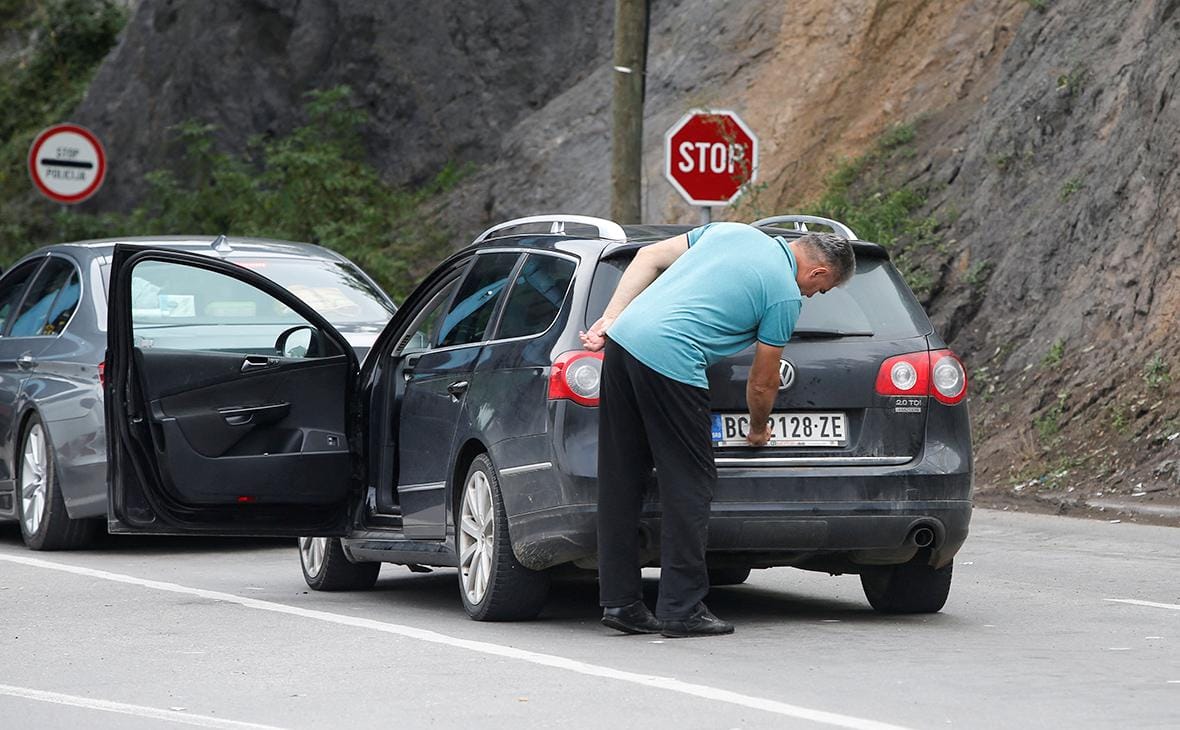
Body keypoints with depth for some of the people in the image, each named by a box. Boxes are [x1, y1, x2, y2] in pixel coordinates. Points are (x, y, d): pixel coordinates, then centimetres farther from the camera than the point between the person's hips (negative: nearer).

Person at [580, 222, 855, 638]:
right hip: (670, 361, -8)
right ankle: (681, 609, 0)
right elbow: (763, 382, 10)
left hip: (623, 339, 8)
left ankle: (620, 601, 14)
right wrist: (759, 431, 30)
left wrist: (610, 319, 14)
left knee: (621, 480, 11)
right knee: (689, 486, 1)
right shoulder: (786, 295, 1)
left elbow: (649, 257, 19)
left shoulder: (733, 231, 21)